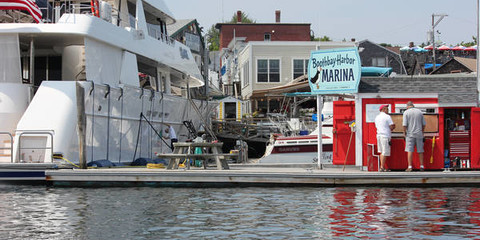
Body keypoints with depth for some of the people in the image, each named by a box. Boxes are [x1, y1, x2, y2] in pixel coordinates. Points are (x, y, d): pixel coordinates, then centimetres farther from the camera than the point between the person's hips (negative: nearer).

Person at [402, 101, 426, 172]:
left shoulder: (406, 112, -3)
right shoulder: (419, 112, 7)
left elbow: (405, 124, -10)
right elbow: (424, 124, 9)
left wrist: (404, 132, 2)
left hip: (410, 134, -3)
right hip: (419, 134, 3)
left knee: (410, 151, -4)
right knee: (420, 151, 9)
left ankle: (410, 167, -10)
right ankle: (421, 166, 10)